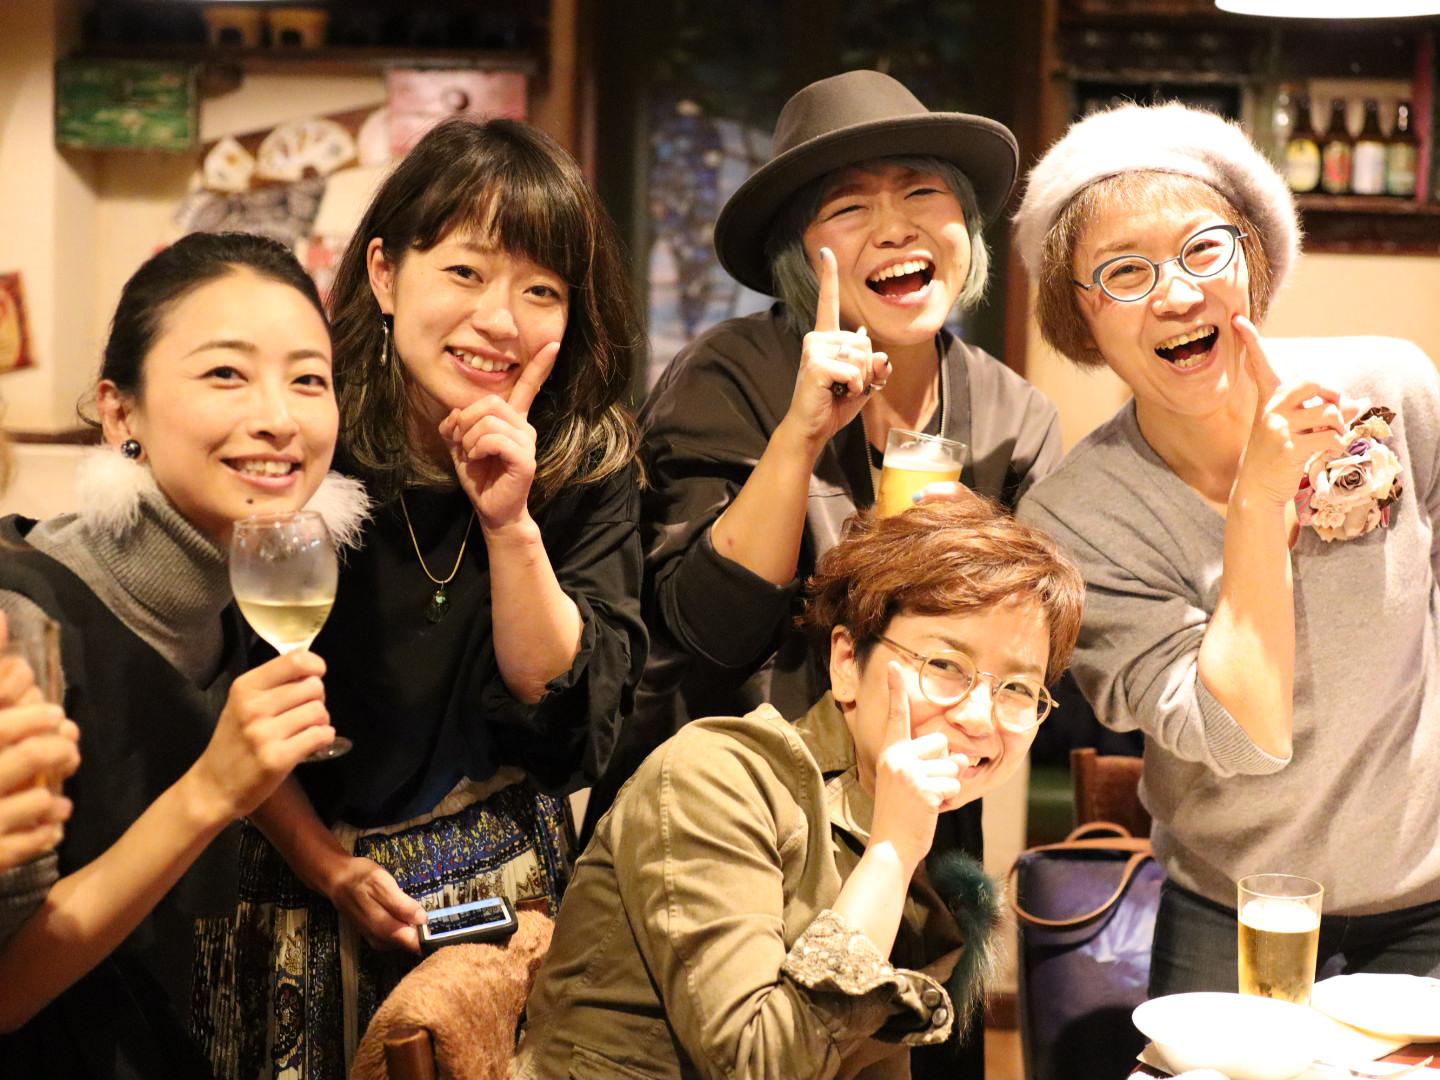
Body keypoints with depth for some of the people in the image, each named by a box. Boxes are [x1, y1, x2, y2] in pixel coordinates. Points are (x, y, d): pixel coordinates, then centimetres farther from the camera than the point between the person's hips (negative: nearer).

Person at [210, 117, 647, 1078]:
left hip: (506, 891, 1)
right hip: (297, 885, -1)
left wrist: (512, 524, -25)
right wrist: (331, 870, -11)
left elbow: (573, 724, -13)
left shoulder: (593, 460, -9)